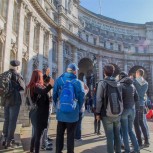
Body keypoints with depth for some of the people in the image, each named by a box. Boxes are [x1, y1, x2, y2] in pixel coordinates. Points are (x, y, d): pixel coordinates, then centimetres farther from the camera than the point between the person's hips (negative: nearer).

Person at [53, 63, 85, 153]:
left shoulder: (59, 80, -4)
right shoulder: (78, 82, -11)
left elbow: (54, 96, 1)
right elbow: (81, 98, -7)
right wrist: (78, 109, 9)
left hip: (60, 112, 3)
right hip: (73, 113, -2)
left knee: (60, 133, 16)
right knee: (71, 134, 10)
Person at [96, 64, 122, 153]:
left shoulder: (102, 83, -9)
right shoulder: (118, 84, 6)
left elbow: (99, 99, -12)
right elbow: (121, 98, 8)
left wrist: (98, 113, -5)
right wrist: (119, 111, 16)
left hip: (107, 114, -5)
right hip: (118, 114, 5)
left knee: (110, 136, 2)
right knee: (117, 135, 15)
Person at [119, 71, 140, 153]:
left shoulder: (121, 85, -9)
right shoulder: (132, 85, 9)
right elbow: (136, 98, 10)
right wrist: (136, 108, 18)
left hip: (124, 109, -6)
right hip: (132, 109, 6)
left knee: (124, 131, 4)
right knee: (130, 130, 17)